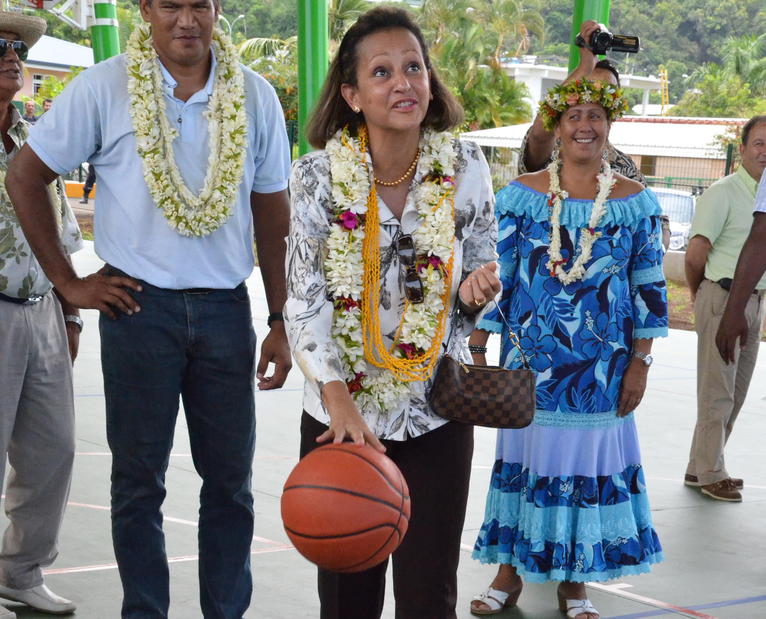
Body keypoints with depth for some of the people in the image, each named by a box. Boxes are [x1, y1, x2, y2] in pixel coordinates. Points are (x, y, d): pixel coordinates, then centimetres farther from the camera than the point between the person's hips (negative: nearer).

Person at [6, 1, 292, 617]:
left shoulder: (255, 96, 3)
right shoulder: (104, 88, -4)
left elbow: (273, 215, 7)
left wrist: (281, 324, 5)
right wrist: (68, 282, -1)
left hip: (225, 306, 2)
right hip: (139, 305, -2)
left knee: (230, 477, 8)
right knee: (139, 478, 6)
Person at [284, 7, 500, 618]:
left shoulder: (465, 167, -4)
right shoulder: (319, 174, -9)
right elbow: (304, 301, -12)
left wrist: (479, 288, -16)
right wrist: (338, 400, -25)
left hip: (436, 415, 1)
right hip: (340, 416, -1)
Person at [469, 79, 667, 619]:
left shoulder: (635, 202, 0)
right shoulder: (521, 195, -2)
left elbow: (649, 289, 2)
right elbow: (492, 277, 0)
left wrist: (640, 363, -1)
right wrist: (476, 352, -2)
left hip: (601, 368, 0)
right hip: (529, 359, 0)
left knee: (591, 461, 7)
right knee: (520, 457, 7)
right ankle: (509, 573, 22)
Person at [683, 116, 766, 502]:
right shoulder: (723, 193, -13)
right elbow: (696, 253, -14)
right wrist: (699, 295, 1)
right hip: (722, 299, -8)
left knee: (735, 393, 13)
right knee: (717, 393, -2)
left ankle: (700, 467, 24)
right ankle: (710, 474, 7)